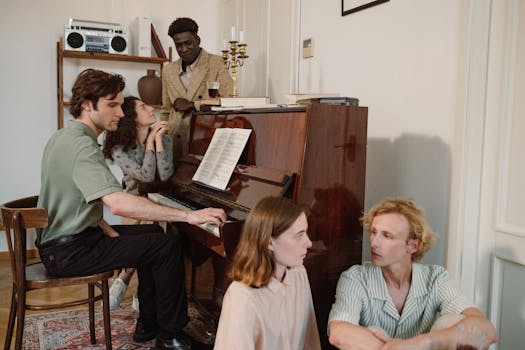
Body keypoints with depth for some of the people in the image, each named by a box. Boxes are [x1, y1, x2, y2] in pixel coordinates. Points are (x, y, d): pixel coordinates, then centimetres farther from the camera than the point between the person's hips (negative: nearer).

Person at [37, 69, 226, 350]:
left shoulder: (64, 136, 10)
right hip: (70, 251, -10)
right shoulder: (81, 145, -24)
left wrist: (109, 232, 2)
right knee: (168, 246, -12)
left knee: (152, 233, 19)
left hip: (58, 239, 11)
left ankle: (147, 325, 23)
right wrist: (188, 215, -38)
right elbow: (118, 203, -39)